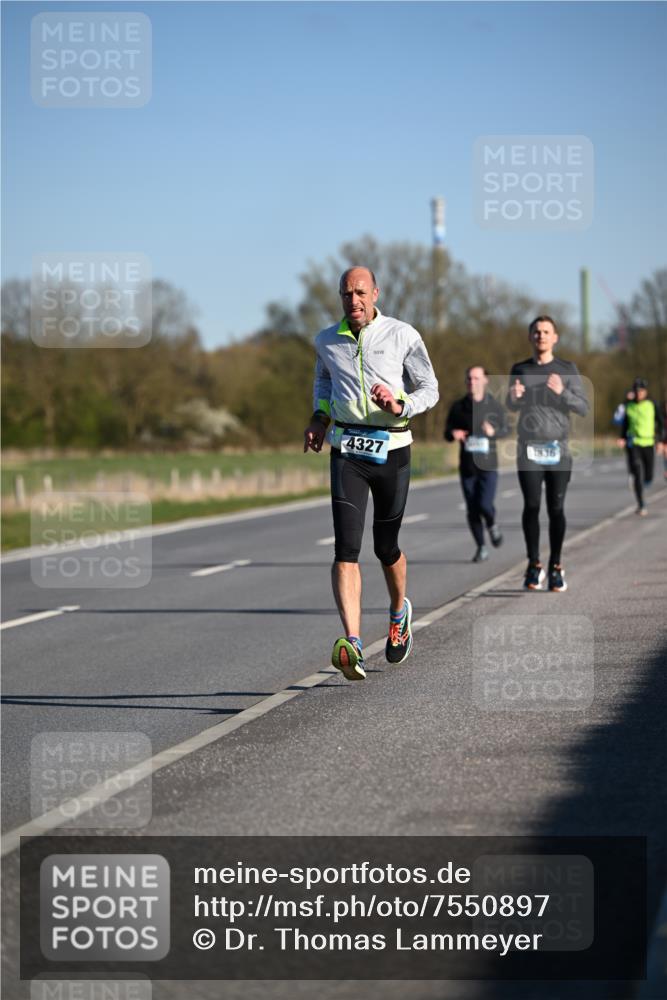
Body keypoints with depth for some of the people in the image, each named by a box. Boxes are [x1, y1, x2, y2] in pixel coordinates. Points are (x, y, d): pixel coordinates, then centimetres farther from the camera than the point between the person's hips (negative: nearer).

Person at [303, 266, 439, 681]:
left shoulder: (403, 336, -3)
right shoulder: (327, 341, 6)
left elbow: (430, 389, 1)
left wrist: (400, 406, -19)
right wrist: (319, 417, 12)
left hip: (391, 449, -1)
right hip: (346, 450, 1)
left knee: (386, 548, 11)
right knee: (346, 549, -15)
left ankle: (399, 611, 44)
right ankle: (353, 646, -25)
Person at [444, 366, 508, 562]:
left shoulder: (494, 406, -1)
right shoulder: (458, 407, 3)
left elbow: (504, 430, 8)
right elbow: (447, 432, 9)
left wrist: (493, 431, -15)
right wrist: (453, 434, -15)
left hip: (488, 464, -2)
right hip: (467, 465, 2)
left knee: (485, 505, -15)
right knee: (472, 509, 3)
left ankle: (492, 525, 19)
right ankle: (481, 547, 18)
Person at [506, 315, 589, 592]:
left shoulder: (567, 370, 7)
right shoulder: (520, 370, 13)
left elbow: (583, 408, 3)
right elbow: (512, 406, 20)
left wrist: (562, 392, -16)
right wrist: (513, 397, -4)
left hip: (558, 449, -1)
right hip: (529, 448, 1)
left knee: (556, 509, -4)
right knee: (531, 506, -8)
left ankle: (556, 567, 6)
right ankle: (534, 565, 0)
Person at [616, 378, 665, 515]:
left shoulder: (652, 405, -2)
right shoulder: (629, 407, 1)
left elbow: (659, 423, 5)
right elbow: (625, 424, 9)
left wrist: (660, 441, -1)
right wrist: (622, 439, -7)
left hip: (648, 443, 1)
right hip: (633, 443, -1)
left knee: (648, 478, 7)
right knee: (637, 475, -14)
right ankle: (641, 505, -9)